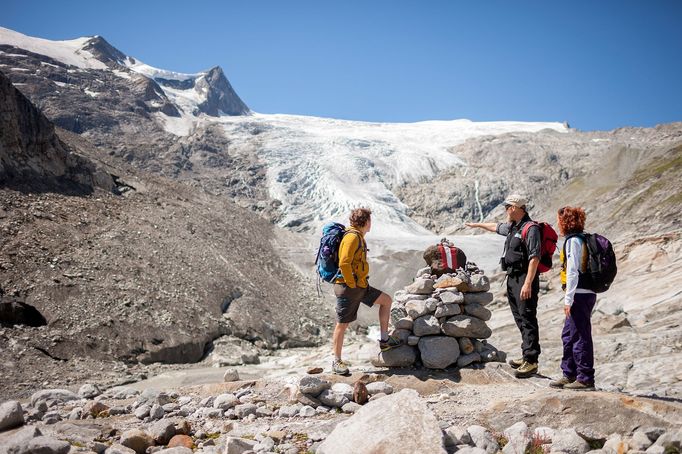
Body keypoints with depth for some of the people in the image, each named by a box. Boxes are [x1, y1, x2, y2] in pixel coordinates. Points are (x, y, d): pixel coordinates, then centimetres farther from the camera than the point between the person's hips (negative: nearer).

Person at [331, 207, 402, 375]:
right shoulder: (352, 237, -17)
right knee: (342, 324, 0)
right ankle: (336, 361, 10)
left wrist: (362, 282, 18)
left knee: (386, 300, 12)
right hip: (348, 288, -10)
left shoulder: (359, 237, 14)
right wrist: (351, 284, -19)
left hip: (360, 286, 10)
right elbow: (344, 263, -26)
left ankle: (385, 340, 16)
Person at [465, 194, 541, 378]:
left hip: (525, 280, -10)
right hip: (512, 279, 10)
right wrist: (477, 224, 51)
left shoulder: (531, 229, -14)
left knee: (528, 319, -10)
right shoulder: (513, 227, 16)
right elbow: (496, 227, 38)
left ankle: (531, 361, -9)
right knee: (520, 319, 11)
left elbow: (534, 258, -21)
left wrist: (528, 283, -27)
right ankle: (527, 356, 17)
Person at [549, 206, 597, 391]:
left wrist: (568, 299, -17)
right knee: (568, 335, 16)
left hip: (579, 294, -10)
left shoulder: (573, 240, -14)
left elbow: (573, 271, -19)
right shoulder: (582, 239, 15)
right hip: (585, 294, 10)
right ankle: (569, 375, 25)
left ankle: (585, 379, 6)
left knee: (580, 336, -2)